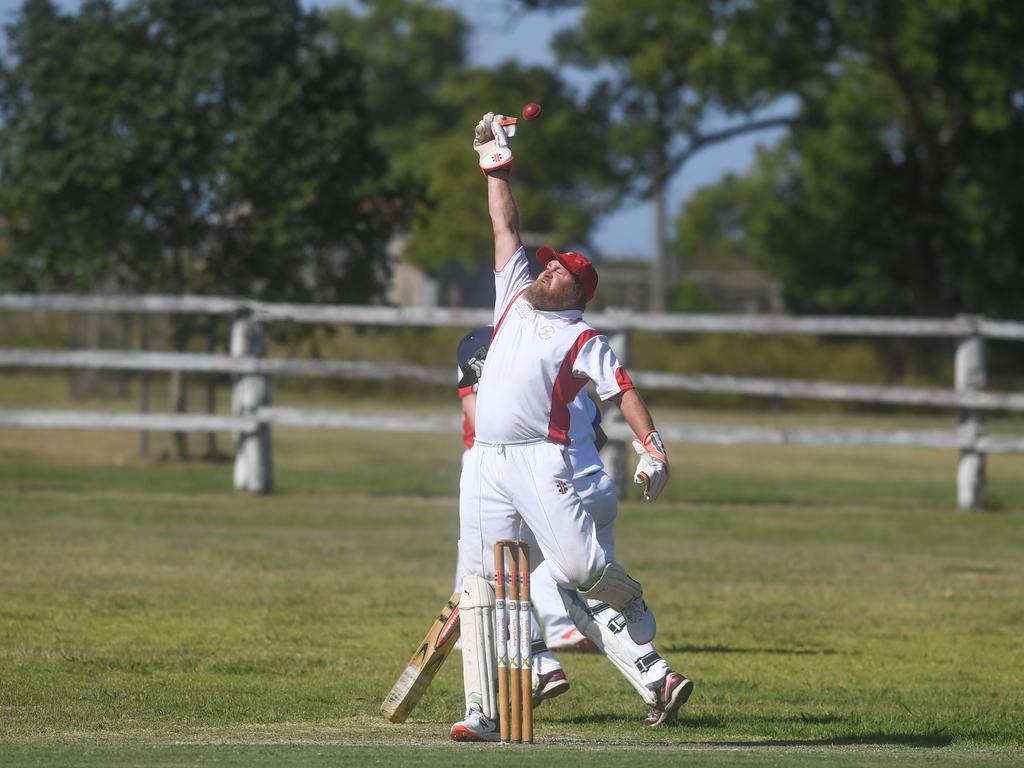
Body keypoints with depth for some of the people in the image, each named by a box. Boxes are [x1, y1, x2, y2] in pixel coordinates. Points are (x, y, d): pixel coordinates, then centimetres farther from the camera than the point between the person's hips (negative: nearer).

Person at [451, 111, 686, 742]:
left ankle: (627, 598, 17)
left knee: (579, 563, -20)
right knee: (481, 583, -3)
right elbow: (507, 228, 26)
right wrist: (496, 164, 28)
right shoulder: (516, 300, 22)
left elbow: (623, 389, -5)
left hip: (541, 458, -5)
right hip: (485, 463, 5)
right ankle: (484, 713, -6)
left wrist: (651, 446, -19)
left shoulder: (583, 339, 6)